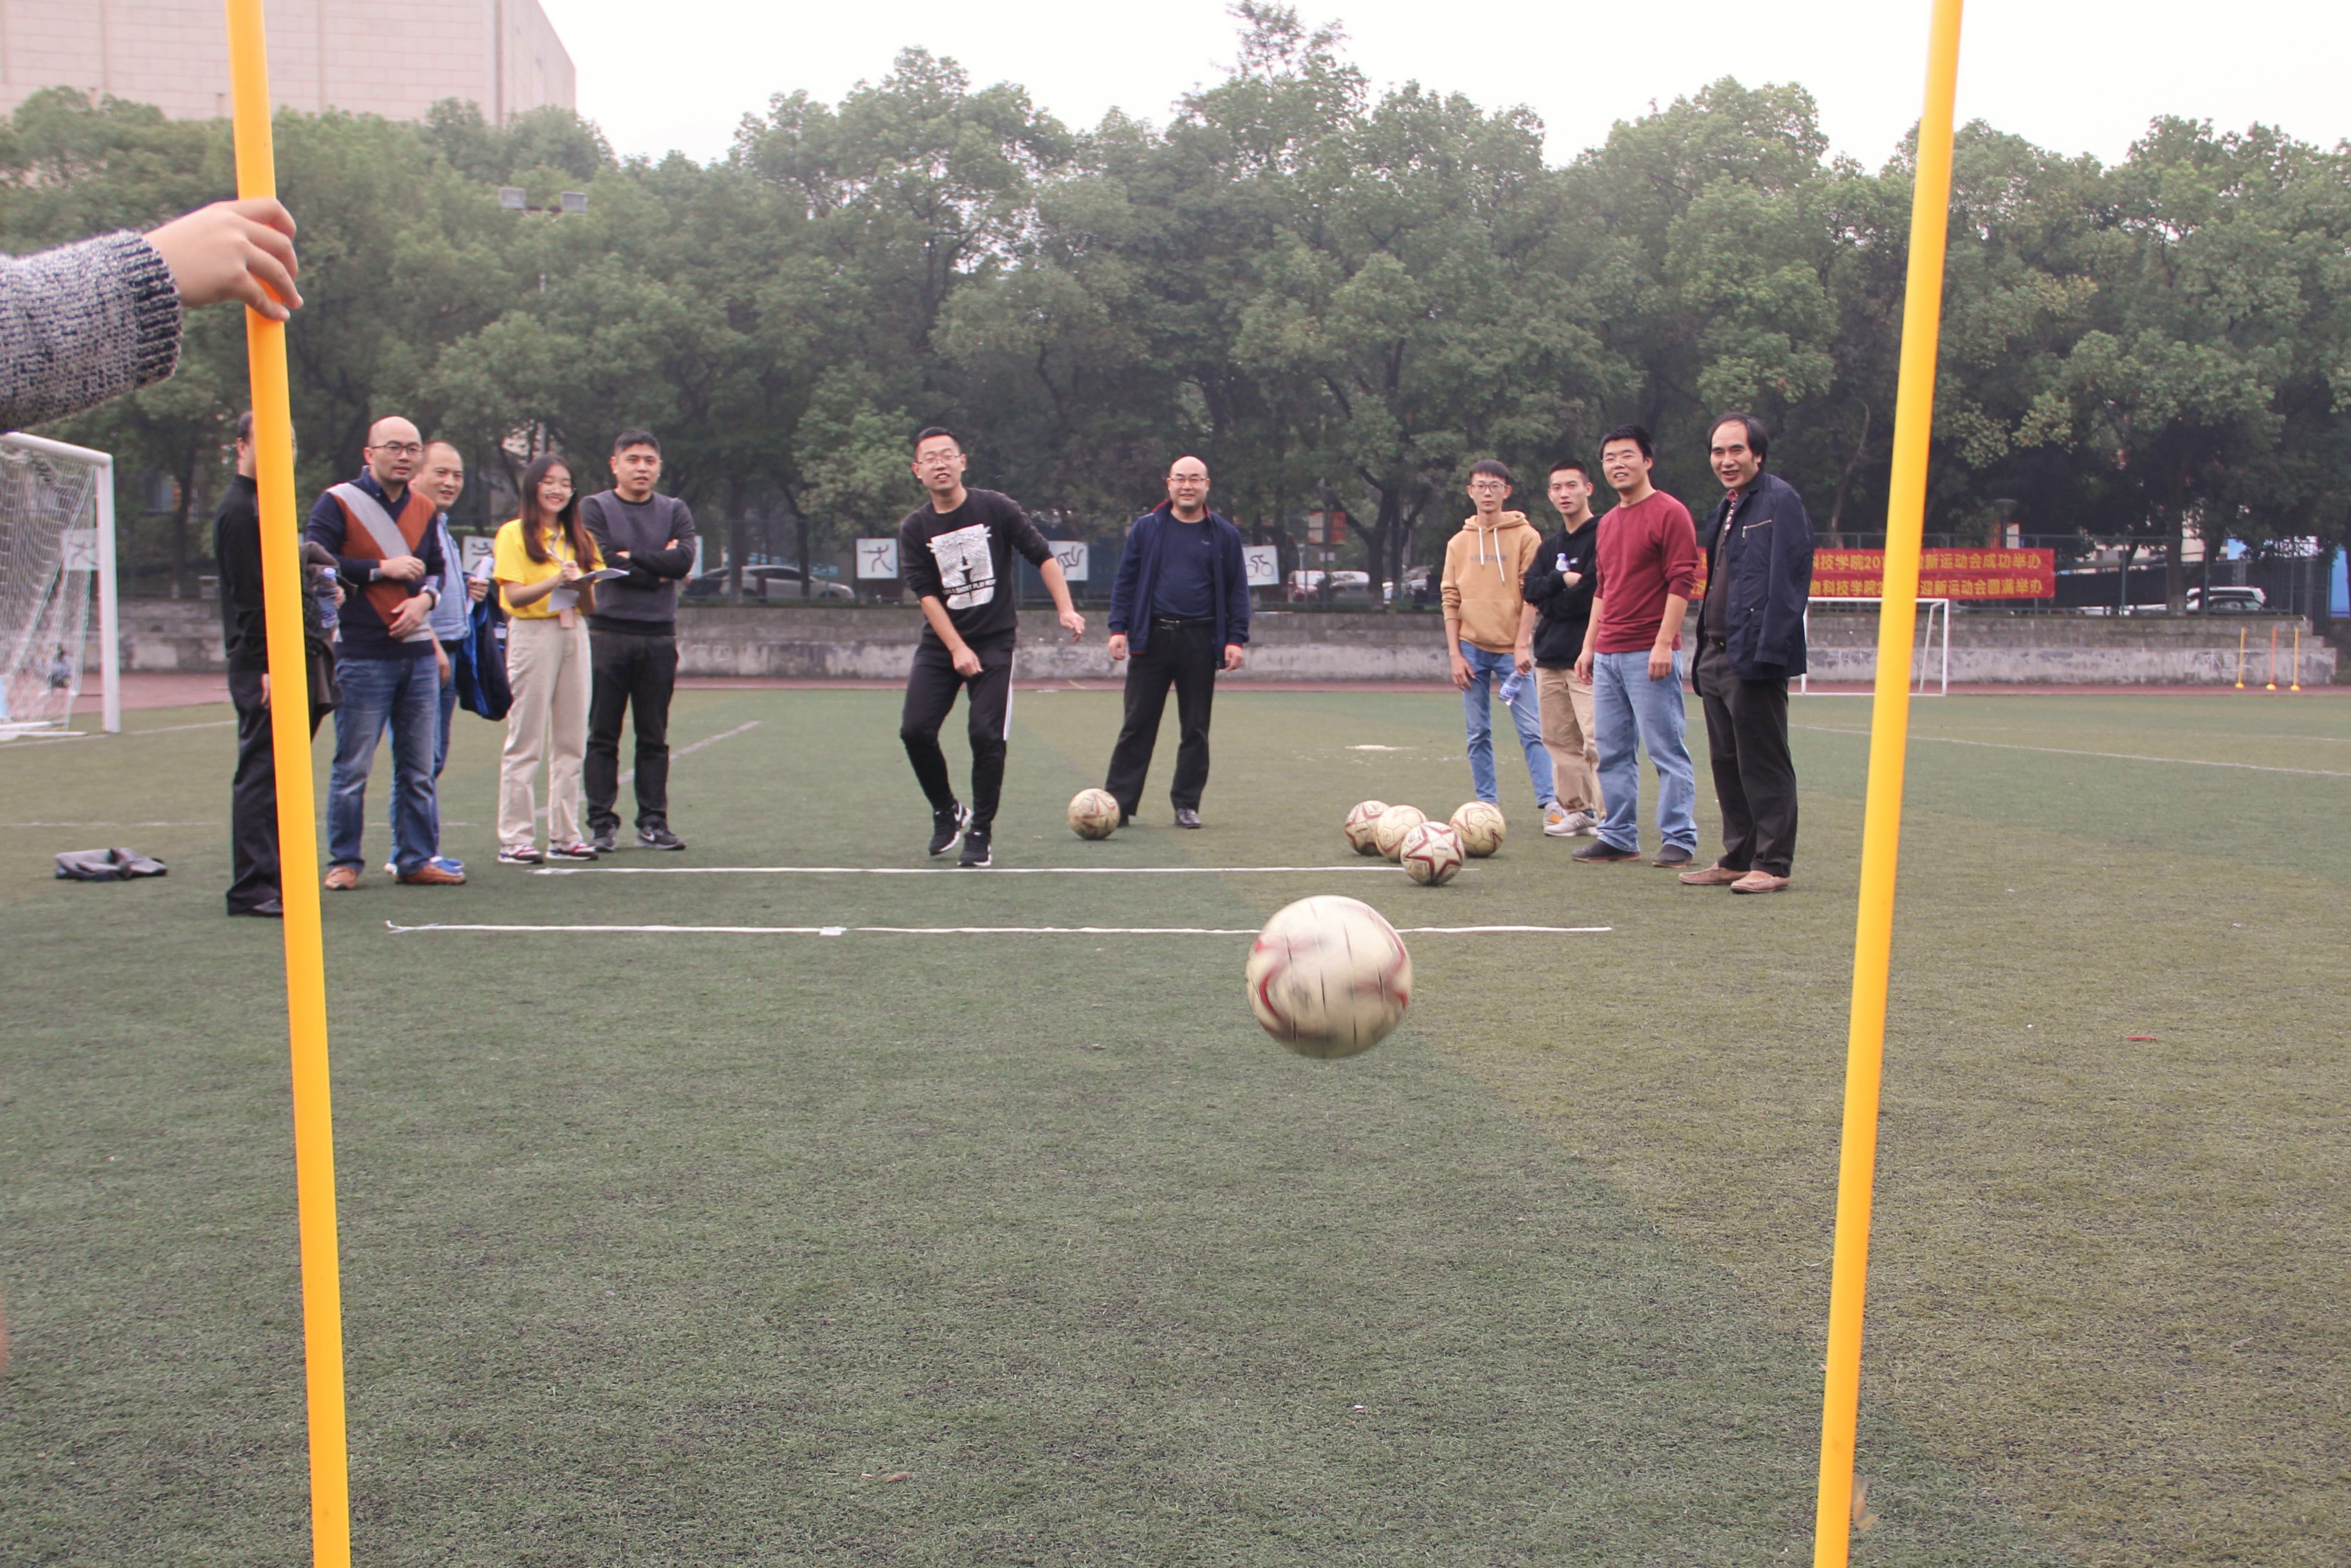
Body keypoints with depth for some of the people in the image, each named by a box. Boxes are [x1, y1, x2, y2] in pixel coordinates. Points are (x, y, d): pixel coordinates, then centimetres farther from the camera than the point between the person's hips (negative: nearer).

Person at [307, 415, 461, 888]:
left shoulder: (424, 508, 13)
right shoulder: (338, 503, -4)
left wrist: (424, 597, -1)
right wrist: (381, 570, -12)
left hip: (419, 654, 5)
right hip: (362, 657, -5)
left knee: (418, 768, 8)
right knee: (352, 767, 0)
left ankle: (417, 859, 16)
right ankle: (344, 862, 10)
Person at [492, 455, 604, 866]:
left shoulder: (579, 538, 16)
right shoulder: (514, 535, 1)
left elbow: (591, 604, 12)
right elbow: (514, 596, -10)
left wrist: (582, 584, -10)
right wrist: (556, 580, -23)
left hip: (574, 635, 5)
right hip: (532, 635, -5)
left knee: (571, 742, 5)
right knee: (526, 743, -4)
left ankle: (565, 835, 11)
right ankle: (515, 839, -2)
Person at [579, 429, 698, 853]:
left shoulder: (675, 511, 12)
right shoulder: (595, 509, 5)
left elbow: (685, 560, -5)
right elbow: (604, 562, -11)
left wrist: (634, 556, -9)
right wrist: (660, 568, -6)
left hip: (659, 637, 2)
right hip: (608, 632, -2)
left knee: (654, 738, 5)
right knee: (602, 735, 0)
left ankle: (653, 823, 9)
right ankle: (601, 823, 5)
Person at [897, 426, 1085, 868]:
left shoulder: (997, 509, -3)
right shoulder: (914, 529, 1)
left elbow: (1043, 557, -1)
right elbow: (927, 595, -4)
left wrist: (1066, 609, -13)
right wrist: (957, 649, -14)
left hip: (994, 642, -2)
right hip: (940, 645, 2)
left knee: (987, 737, -12)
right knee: (915, 731, -9)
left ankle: (980, 833, 3)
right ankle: (947, 811, 15)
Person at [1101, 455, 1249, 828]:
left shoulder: (1224, 534, 7)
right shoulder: (1146, 528, 7)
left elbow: (1237, 590, 7)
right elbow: (1125, 581, 7)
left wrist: (1237, 639, -2)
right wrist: (1118, 628, -3)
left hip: (1201, 641, 1)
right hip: (1152, 638, 0)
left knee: (1195, 729, 5)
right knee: (1137, 725, 0)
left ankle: (1187, 805, 15)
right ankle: (1119, 803, 4)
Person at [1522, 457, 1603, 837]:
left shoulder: (1603, 537, -4)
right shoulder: (1550, 547, 20)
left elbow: (1589, 596, -13)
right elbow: (1531, 589, 6)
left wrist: (1550, 603, -2)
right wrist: (1564, 580, -9)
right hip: (1550, 654, 7)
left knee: (1596, 740, -12)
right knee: (1559, 738, 8)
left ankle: (1608, 815, -9)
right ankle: (1575, 808, 15)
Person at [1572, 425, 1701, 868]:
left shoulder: (1669, 513, -6)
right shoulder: (1608, 522, 18)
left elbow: (1682, 582, -12)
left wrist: (1664, 642, -18)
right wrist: (1589, 646, 18)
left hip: (1650, 655, -8)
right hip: (1608, 656, 8)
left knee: (1666, 749, -4)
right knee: (1612, 753, 9)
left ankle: (1680, 841, 1)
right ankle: (1619, 838, 16)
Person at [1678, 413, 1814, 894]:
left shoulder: (1779, 501, -8)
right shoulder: (1727, 510, 19)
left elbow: (1788, 581, -16)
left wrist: (1766, 650, -22)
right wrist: (1706, 649, 16)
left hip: (1753, 658, -9)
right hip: (1717, 656, 9)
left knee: (1764, 763, -4)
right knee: (1726, 763, 13)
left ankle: (1773, 865, 3)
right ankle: (1738, 858, 21)